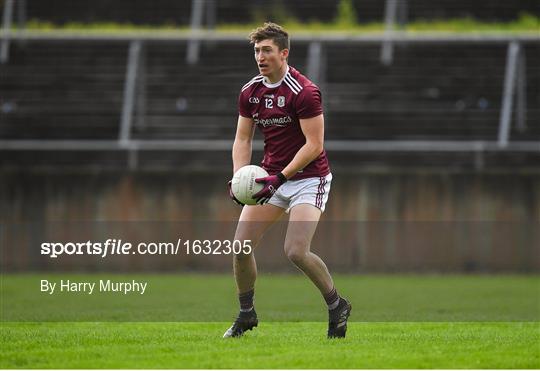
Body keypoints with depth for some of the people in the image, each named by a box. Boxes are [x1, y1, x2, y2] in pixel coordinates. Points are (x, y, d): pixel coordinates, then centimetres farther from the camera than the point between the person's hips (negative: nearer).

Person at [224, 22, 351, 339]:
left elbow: (314, 145, -20)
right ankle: (247, 315, 14)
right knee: (241, 244, -4)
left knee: (296, 251, -20)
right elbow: (243, 139, 8)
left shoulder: (304, 92, -19)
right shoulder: (250, 92, 3)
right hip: (270, 177, 6)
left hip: (309, 178, -6)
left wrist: (280, 177, -25)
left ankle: (337, 305, 4)